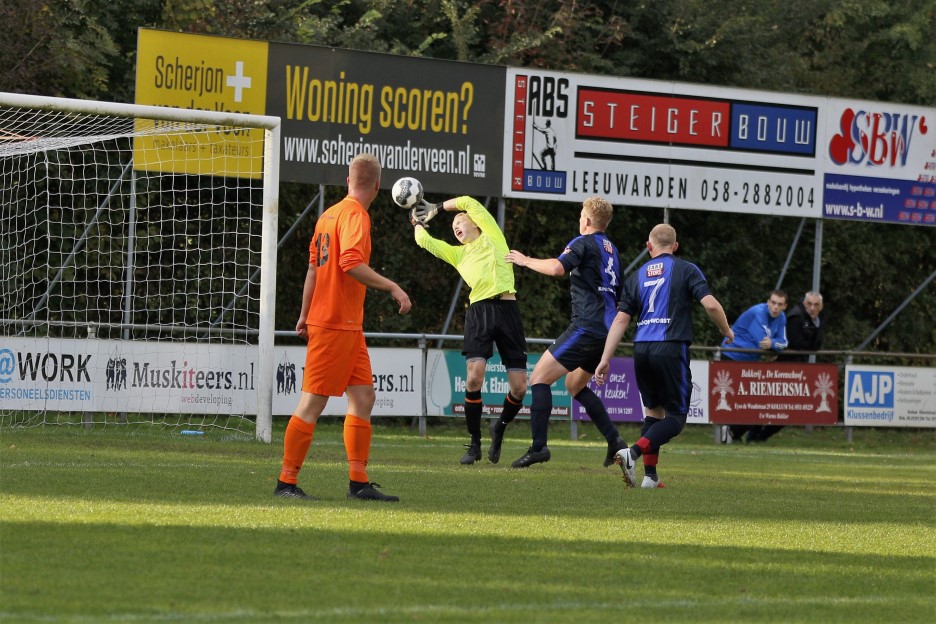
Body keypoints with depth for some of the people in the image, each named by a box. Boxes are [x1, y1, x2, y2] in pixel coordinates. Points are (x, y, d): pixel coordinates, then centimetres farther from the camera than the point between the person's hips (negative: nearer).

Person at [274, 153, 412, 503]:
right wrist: (392, 288, -21)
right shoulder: (355, 215, -13)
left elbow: (314, 266, 19)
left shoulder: (330, 214, 14)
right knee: (313, 403, -6)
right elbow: (351, 263, -26)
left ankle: (359, 483, 9)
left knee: (363, 398, 9)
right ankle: (286, 482, -2)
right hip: (335, 325, -10)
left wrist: (305, 315, 23)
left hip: (349, 327, 10)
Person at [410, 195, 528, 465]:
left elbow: (468, 203, 14)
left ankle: (500, 427, 22)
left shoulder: (492, 237, 17)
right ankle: (474, 443, -4)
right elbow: (424, 241, 20)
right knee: (474, 378, -18)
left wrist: (437, 208, 23)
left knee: (519, 389, -7)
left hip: (507, 309, -2)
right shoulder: (457, 254, 24)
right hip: (478, 311, 2)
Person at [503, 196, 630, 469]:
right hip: (606, 331, 9)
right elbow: (619, 294, 27)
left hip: (586, 327, -9)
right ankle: (614, 440, 15)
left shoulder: (583, 243, -6)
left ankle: (539, 447, -17)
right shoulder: (611, 249, 20)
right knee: (575, 385, 24)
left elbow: (557, 267, -24)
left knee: (539, 378, -7)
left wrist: (525, 260, -10)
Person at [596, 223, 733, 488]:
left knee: (653, 411, 20)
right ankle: (633, 453, -22)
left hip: (642, 350, 5)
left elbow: (621, 320, 8)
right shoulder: (686, 270, 4)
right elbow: (710, 305, -7)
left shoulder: (636, 276, 14)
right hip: (671, 348, -5)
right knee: (676, 416, 1)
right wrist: (726, 331, 12)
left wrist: (605, 359, 8)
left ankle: (650, 476, 14)